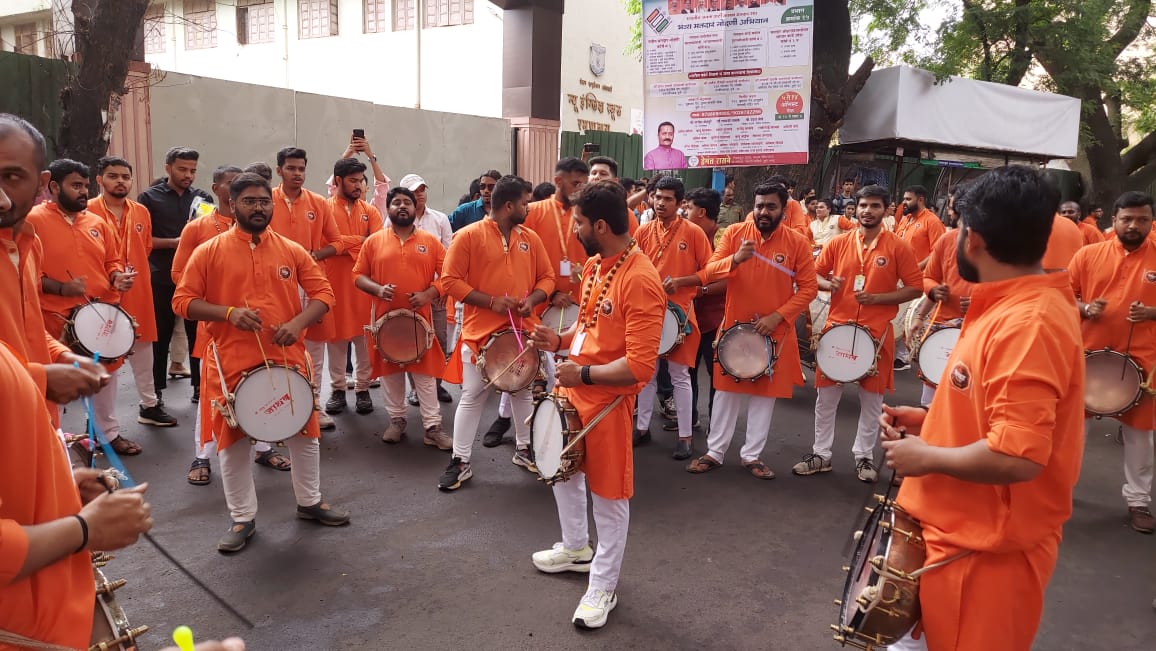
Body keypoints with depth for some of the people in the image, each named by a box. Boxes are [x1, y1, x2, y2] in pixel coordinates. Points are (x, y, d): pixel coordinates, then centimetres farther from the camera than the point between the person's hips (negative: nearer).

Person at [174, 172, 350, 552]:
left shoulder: (292, 251, 4)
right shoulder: (209, 252, -2)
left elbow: (323, 293, 4)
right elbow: (183, 301, -3)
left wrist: (298, 323, -15)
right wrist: (228, 313, -19)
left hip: (287, 359, 2)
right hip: (232, 363, -2)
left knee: (304, 431, 12)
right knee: (233, 440, 7)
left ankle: (310, 502, 33)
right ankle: (242, 519, 23)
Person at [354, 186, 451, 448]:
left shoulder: (430, 241, 3)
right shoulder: (373, 241, 3)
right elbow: (358, 275, 4)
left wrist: (428, 294, -14)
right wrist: (377, 289, -14)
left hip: (421, 318, -1)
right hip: (386, 318, 1)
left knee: (425, 372, 2)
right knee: (390, 371, 10)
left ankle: (433, 426, 7)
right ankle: (396, 421, 25)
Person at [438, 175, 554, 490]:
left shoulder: (530, 238, 6)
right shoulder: (468, 236, -9)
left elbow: (547, 277, 11)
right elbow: (450, 281, -11)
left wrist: (532, 300, -10)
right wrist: (491, 301, -18)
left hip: (522, 329, 5)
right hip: (480, 332, -5)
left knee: (523, 391, 17)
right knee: (472, 397, 1)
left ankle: (524, 449, 34)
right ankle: (460, 462, 12)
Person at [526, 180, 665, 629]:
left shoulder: (640, 281, -25)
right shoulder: (592, 264, 4)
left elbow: (640, 366, -27)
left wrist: (583, 375, -23)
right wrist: (560, 341, 1)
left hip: (607, 401, -9)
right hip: (572, 389, 10)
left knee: (609, 496, 7)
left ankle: (603, 586, 25)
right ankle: (576, 549, 48)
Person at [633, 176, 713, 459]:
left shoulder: (694, 232, -6)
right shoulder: (644, 231, 4)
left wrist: (681, 283, -14)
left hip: (679, 312, -3)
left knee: (680, 375, 2)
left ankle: (685, 437, 11)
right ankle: (642, 426, 26)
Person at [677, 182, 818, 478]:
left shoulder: (797, 242, -6)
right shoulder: (734, 233, -3)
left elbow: (809, 287, -6)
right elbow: (709, 271, -9)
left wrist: (777, 316, -16)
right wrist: (735, 259, -29)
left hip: (775, 331, 0)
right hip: (734, 326, 0)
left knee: (765, 393, 9)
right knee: (726, 390, 9)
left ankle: (751, 455, 23)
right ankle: (715, 452, 21)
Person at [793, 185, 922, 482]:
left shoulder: (898, 247, -5)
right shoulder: (839, 243, 2)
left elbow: (915, 288, -4)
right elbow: (815, 274, 11)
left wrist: (877, 298, -16)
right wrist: (827, 284, -12)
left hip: (876, 332, -2)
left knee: (871, 399, 9)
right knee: (825, 396, 7)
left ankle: (864, 456, 25)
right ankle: (821, 455, 20)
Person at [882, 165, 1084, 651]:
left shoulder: (1028, 323, -26)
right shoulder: (1018, 307, 7)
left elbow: (1016, 457, -32)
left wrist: (925, 457, -18)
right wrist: (931, 421, 6)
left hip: (986, 552, -10)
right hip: (964, 534, 10)